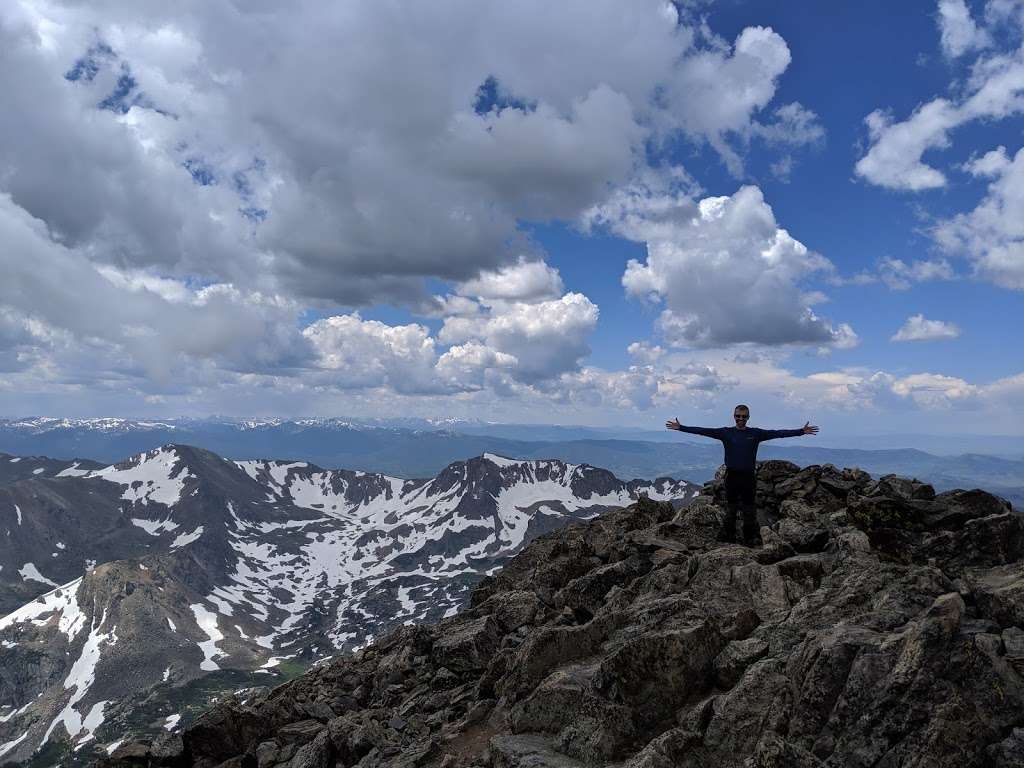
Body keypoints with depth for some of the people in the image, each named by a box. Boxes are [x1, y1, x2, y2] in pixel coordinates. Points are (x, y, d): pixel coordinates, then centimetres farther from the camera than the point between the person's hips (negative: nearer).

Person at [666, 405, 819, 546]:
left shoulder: (756, 433, 2)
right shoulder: (726, 432, 0)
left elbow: (778, 433, -4)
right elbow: (704, 431, -5)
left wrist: (801, 431, -10)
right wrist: (681, 428, -11)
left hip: (749, 477, 0)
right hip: (732, 476, 0)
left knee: (749, 510, 7)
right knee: (730, 510, 8)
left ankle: (750, 541, 17)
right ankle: (728, 539, 18)